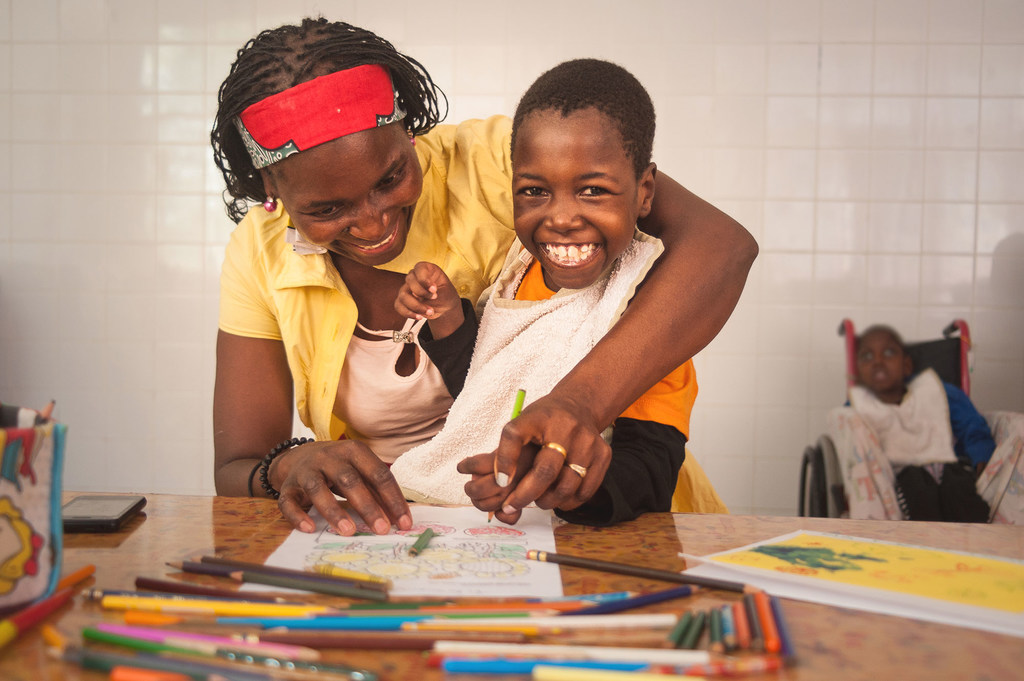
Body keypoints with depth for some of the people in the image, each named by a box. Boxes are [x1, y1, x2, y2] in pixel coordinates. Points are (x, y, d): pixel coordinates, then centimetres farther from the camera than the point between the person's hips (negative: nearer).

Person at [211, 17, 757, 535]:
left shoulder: (492, 162, -16)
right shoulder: (260, 253, -5)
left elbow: (719, 243, -28)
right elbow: (233, 472, -4)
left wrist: (580, 403, -42)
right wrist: (293, 467, -29)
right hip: (390, 527, 2)